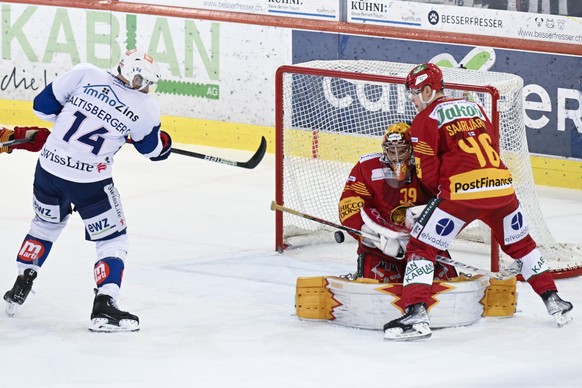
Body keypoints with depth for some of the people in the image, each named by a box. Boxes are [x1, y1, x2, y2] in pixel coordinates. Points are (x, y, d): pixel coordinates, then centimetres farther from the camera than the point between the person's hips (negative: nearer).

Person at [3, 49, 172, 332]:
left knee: (46, 223, 30)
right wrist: (164, 142, 31)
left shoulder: (85, 74, -6)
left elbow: (43, 104, 1)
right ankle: (104, 305, -3)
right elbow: (153, 149, 8)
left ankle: (20, 287, 34)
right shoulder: (145, 107, -9)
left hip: (49, 167, 4)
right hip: (89, 181, -4)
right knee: (112, 240, 11)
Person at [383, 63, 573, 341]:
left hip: (460, 191, -6)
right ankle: (553, 301, 29)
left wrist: (441, 193, 19)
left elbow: (427, 173, -1)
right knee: (520, 243, 27)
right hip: (501, 187, 6)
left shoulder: (426, 119, 3)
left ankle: (416, 315, -13)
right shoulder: (475, 108, 22)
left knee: (420, 247, 2)